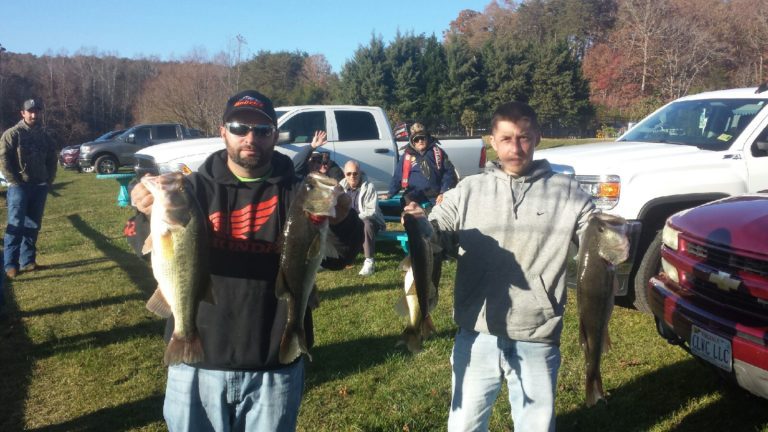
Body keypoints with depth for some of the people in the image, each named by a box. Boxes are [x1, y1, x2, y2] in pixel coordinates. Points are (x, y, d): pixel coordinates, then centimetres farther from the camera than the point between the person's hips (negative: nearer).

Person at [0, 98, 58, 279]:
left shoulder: (44, 136, 13)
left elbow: (52, 160, 18)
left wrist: (49, 181, 7)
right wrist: (15, 182, -12)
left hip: (39, 187, 5)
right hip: (19, 187, -5)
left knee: (33, 226, 9)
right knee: (16, 225, -7)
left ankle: (27, 261, 16)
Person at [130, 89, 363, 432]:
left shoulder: (295, 192, -2)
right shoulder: (196, 186, 0)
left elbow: (337, 257, -11)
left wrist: (343, 221, -34)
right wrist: (150, 215, -34)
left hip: (275, 365, 0)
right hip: (197, 360, 0)